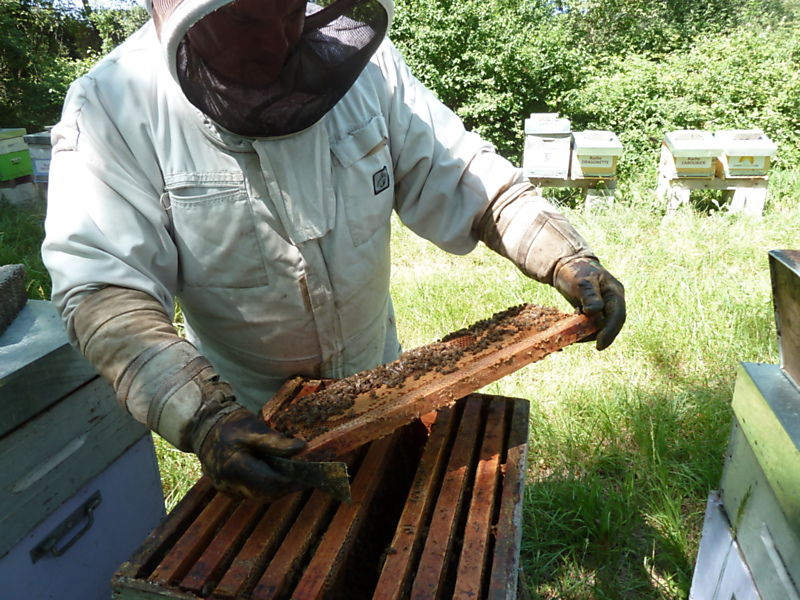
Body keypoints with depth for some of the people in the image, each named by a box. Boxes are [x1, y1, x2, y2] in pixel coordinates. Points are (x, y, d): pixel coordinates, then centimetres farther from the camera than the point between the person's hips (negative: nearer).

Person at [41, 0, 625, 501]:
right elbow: (104, 289, -28)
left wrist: (567, 256, -23)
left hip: (376, 373, 3)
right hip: (250, 408, -2)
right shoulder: (113, 108, -22)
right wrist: (203, 418, -40)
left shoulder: (357, 57, -16)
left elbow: (458, 171, -12)